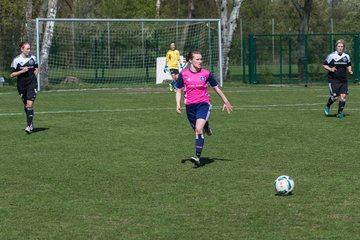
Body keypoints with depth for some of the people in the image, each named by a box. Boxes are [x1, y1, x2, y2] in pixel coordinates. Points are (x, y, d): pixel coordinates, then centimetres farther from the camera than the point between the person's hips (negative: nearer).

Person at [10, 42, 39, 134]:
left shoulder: (32, 58, 1)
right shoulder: (16, 60, -7)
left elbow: (36, 69, 18)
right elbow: (12, 74, -6)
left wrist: (33, 77, 5)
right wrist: (22, 71, -19)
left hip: (32, 84, 0)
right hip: (21, 85, 1)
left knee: (30, 104, -14)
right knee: (26, 105, 13)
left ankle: (29, 125, -14)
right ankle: (30, 122, 33)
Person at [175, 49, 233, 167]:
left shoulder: (206, 73, -1)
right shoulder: (183, 74, -1)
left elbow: (216, 88, 11)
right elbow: (179, 90, 9)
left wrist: (226, 102, 17)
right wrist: (178, 104, -6)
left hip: (203, 104, -2)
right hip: (190, 106, 2)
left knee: (199, 129, -22)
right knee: (197, 130, 13)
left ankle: (197, 156, -22)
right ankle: (206, 126, 51)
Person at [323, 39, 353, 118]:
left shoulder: (346, 56, 8)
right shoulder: (331, 56, -5)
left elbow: (349, 65, 24)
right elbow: (324, 65, 0)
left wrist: (349, 70, 2)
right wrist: (330, 69, -17)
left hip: (343, 80, 4)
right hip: (333, 80, -4)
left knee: (343, 96, -6)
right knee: (335, 96, -9)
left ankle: (340, 112, 7)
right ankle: (327, 106, 22)